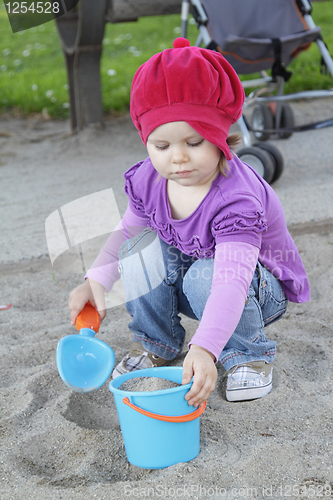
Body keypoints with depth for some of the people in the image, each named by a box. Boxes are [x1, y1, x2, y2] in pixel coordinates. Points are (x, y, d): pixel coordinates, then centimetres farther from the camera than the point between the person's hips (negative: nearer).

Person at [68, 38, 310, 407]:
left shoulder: (236, 199, -35)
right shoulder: (147, 180, -15)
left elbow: (231, 282, -46)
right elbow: (126, 231, 4)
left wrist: (205, 349, -58)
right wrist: (95, 281, -9)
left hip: (260, 289, -5)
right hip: (182, 281, 6)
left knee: (205, 276, -36)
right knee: (142, 245, -20)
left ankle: (249, 354, -7)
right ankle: (154, 345, 0)